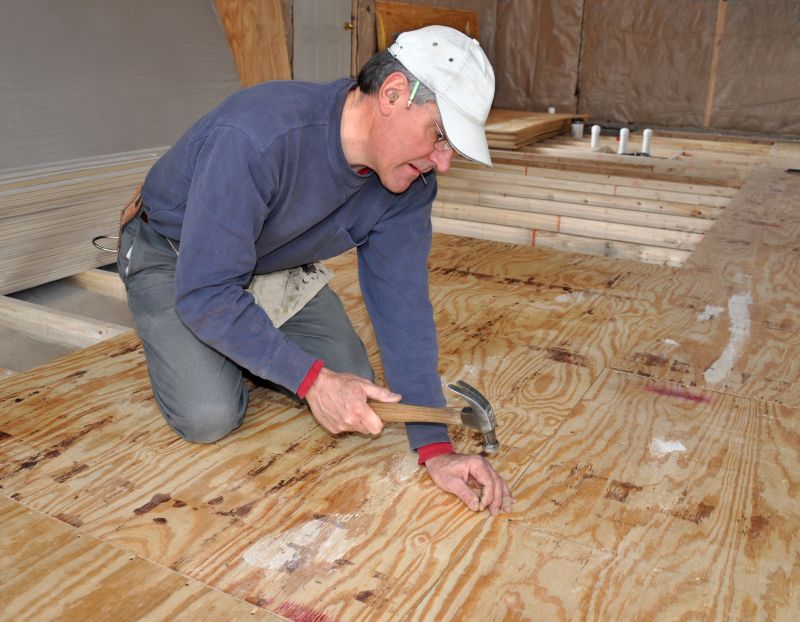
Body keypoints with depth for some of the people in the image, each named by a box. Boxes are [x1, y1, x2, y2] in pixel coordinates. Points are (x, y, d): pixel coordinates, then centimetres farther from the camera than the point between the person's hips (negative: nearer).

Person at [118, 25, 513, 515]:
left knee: (354, 388, -5)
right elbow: (205, 293, -36)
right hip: (174, 259, -4)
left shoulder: (409, 182, -19)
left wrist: (435, 447, -24)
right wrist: (311, 378, -37)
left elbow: (402, 304, -19)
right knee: (210, 417, -19)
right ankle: (175, 342, 13)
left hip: (277, 264, 5)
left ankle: (252, 346, 20)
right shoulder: (257, 134, -40)